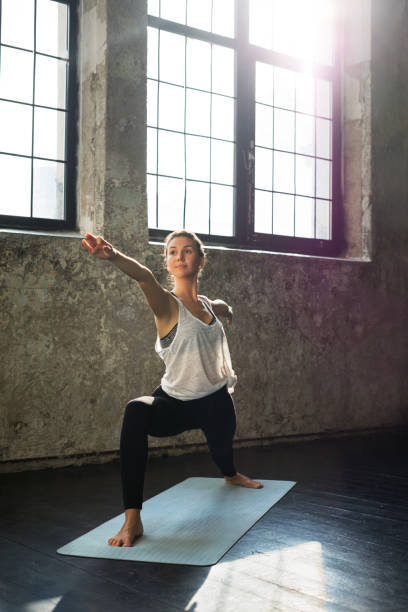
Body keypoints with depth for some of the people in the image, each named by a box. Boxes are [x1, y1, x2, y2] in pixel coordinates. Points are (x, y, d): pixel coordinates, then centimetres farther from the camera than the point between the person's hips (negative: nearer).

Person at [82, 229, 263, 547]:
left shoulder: (210, 305, 0)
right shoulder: (166, 303, -17)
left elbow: (225, 307, 31)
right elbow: (144, 276, -44)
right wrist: (114, 255, -60)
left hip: (216, 402, 5)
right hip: (175, 404, -5)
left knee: (222, 450, 28)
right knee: (136, 413, -36)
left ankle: (232, 475, 71)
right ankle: (132, 519, -35)